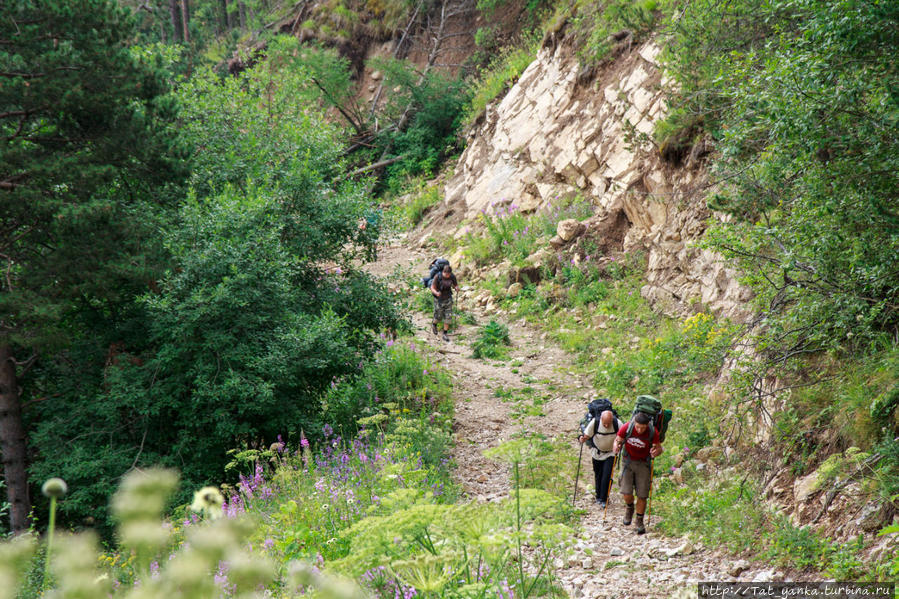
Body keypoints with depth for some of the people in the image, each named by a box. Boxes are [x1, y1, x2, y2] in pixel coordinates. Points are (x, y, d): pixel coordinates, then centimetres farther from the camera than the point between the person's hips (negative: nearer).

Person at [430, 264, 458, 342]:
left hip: (448, 299, 3)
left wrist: (457, 288, -25)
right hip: (438, 299, -3)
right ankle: (434, 324, 45)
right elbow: (432, 288, -19)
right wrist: (436, 293, -43)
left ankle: (445, 334, 12)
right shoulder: (438, 277, -25)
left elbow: (456, 285, 1)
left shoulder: (452, 276, -15)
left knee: (448, 317, -1)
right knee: (438, 317, 9)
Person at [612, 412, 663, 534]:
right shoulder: (626, 428, -18)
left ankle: (639, 522, 16)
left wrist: (656, 452, -28)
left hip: (643, 463, 0)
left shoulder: (653, 433, -18)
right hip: (628, 461, 0)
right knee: (626, 493, -12)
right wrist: (616, 448, -25)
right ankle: (629, 508, 23)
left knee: (642, 495, -3)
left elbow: (659, 448, -4)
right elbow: (617, 440, -2)